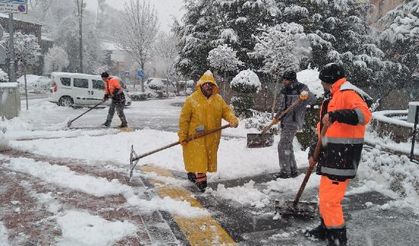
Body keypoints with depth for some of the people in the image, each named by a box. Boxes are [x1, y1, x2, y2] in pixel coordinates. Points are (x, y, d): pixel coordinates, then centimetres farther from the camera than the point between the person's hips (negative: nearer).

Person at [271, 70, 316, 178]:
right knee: (287, 146, 13)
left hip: (293, 122, -8)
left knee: (283, 146, -10)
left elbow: (312, 99, -31)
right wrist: (277, 117, 19)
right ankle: (293, 170, 24)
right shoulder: (285, 90, 10)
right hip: (285, 121, 8)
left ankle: (285, 171, 0)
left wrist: (307, 95, -53)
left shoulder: (301, 89, -13)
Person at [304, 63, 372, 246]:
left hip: (343, 156, -10)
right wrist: (314, 152, 20)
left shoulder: (348, 93, -13)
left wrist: (336, 115, -40)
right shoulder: (333, 97, 19)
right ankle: (325, 229, 36)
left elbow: (364, 115, -31)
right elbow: (324, 129, 22)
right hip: (331, 155, 10)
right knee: (324, 195, 20)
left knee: (329, 199, -6)